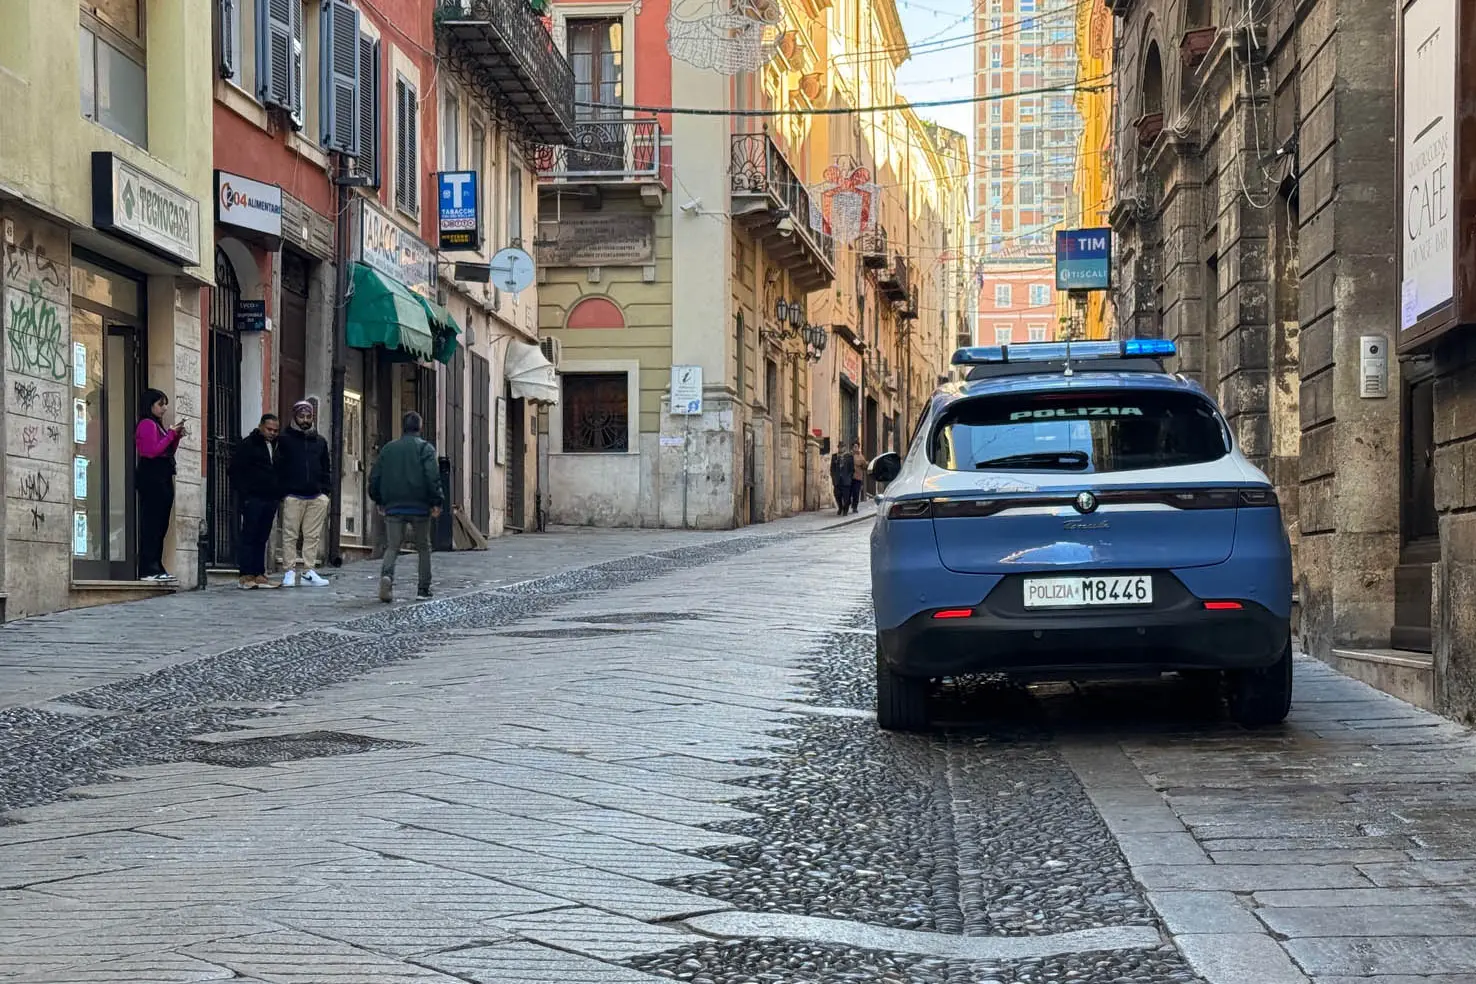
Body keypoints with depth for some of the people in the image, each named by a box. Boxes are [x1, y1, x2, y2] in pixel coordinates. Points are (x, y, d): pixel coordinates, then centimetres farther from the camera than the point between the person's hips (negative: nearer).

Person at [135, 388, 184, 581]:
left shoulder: (157, 425, 23)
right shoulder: (147, 424, -6)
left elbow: (168, 453, 21)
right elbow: (153, 450, -17)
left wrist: (177, 437, 7)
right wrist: (171, 434, -12)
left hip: (162, 478, 10)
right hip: (152, 477, -10)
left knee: (160, 525, 8)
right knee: (151, 524, -12)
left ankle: (156, 568, 10)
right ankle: (148, 570, -15)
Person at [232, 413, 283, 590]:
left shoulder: (276, 448, 19)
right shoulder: (248, 444, -1)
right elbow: (236, 471, -7)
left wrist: (279, 495, 11)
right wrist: (244, 494, -14)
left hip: (270, 500, 7)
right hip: (253, 499, -7)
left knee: (262, 539, 8)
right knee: (249, 537, -6)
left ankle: (259, 575, 9)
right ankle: (246, 576, -8)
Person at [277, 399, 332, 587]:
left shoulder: (320, 441, 17)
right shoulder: (285, 439, 5)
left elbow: (326, 468, 20)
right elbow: (278, 468, 1)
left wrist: (326, 490, 8)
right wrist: (282, 493, -6)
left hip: (316, 497, 4)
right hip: (293, 496, -4)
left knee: (313, 536, 3)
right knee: (290, 535, -3)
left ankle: (309, 570, 6)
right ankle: (290, 571, 0)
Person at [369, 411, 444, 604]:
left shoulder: (388, 449, 10)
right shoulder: (425, 448, -2)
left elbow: (374, 477, 10)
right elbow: (432, 477, -13)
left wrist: (379, 501, 21)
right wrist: (436, 502, -9)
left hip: (393, 508, 2)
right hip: (420, 508, -2)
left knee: (392, 547, 2)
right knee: (424, 548, 12)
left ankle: (386, 575, -27)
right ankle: (423, 589, 11)